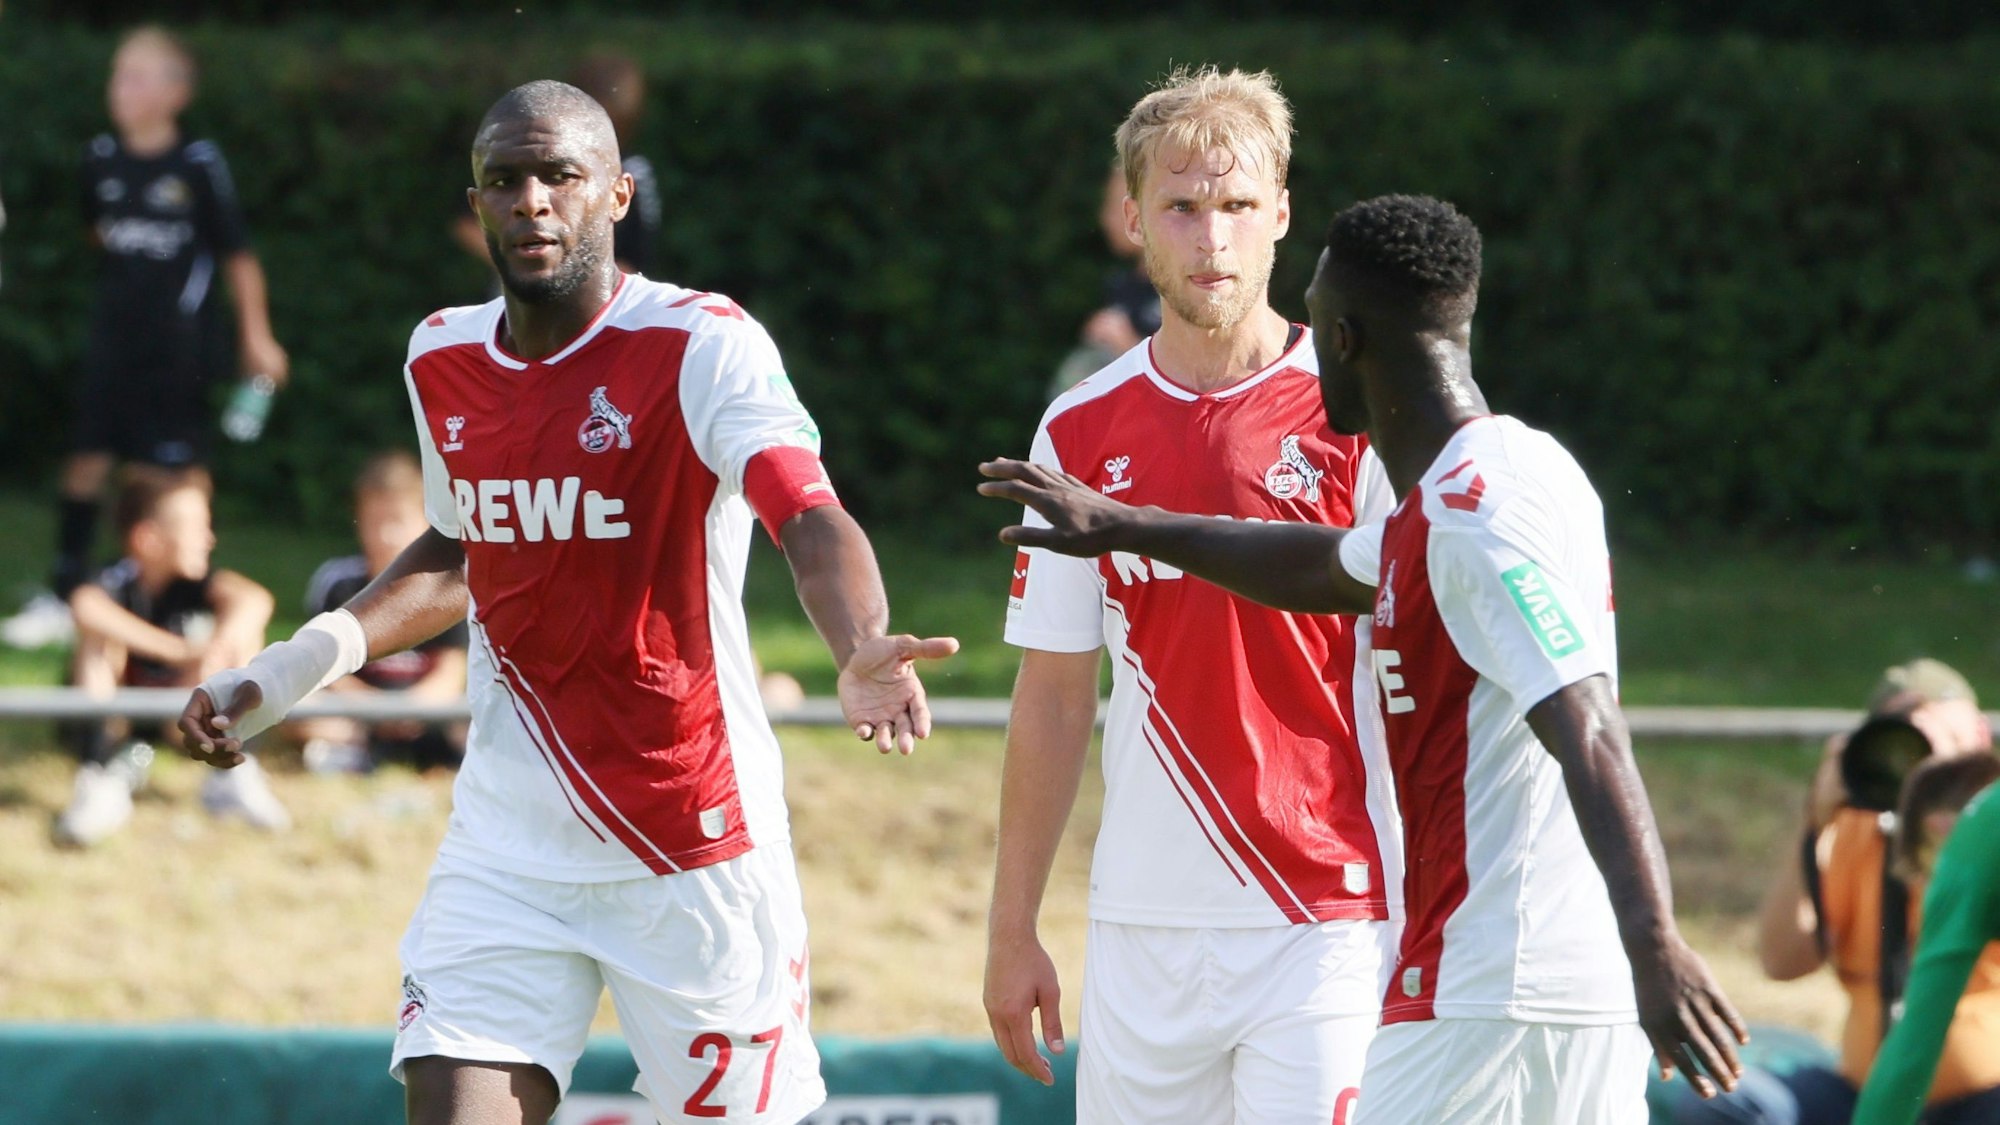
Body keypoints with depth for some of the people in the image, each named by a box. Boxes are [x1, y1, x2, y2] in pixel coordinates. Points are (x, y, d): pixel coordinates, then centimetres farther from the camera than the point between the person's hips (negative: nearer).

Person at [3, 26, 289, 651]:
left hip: (178, 343, -4)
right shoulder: (102, 161, 2)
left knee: (179, 472, 0)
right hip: (114, 336, 4)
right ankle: (63, 598, 8)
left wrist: (256, 336, -1)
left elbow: (236, 254, -2)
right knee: (87, 459, 1)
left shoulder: (199, 166, -9)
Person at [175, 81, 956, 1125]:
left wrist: (861, 654, -49)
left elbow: (812, 520, -28)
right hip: (507, 842, 4)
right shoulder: (443, 360, 6)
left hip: (697, 843, -4)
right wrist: (287, 671, 14)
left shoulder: (701, 345, -13)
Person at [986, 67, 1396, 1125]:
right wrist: (1011, 928, 12)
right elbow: (1054, 698, 13)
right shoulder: (1081, 433, 8)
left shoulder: (1358, 414, -4)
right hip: (1141, 926, 4)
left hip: (1325, 923, -4)